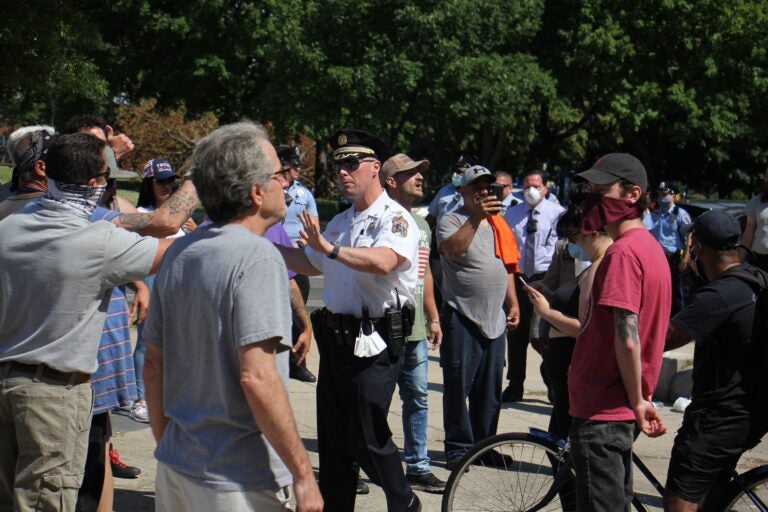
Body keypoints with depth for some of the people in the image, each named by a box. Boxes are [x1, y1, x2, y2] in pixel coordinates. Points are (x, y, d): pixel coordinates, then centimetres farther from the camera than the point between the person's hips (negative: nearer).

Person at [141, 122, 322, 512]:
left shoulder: (178, 254, 5)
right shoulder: (257, 256, -18)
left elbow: (153, 365, 11)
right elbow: (257, 378, -25)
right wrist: (303, 474, -19)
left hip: (175, 468, 7)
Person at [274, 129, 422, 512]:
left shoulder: (394, 218, -11)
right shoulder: (341, 222, 17)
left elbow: (383, 261, -31)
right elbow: (312, 265, 28)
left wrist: (331, 249, -42)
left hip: (373, 343, -8)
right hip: (336, 337, 8)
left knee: (368, 439, -4)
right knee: (332, 438, 12)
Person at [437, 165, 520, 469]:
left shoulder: (497, 222, 17)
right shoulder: (452, 220, -4)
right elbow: (452, 250, -25)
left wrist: (513, 303, 16)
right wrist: (476, 217, -31)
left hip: (494, 319, 6)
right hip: (462, 316, -6)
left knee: (490, 390, 11)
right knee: (458, 385, -2)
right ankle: (457, 447, 6)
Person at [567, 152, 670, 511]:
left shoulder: (623, 252, -19)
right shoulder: (649, 246, 12)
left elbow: (627, 340, -24)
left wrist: (637, 401, -14)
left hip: (602, 410, -10)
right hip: (620, 408, 10)